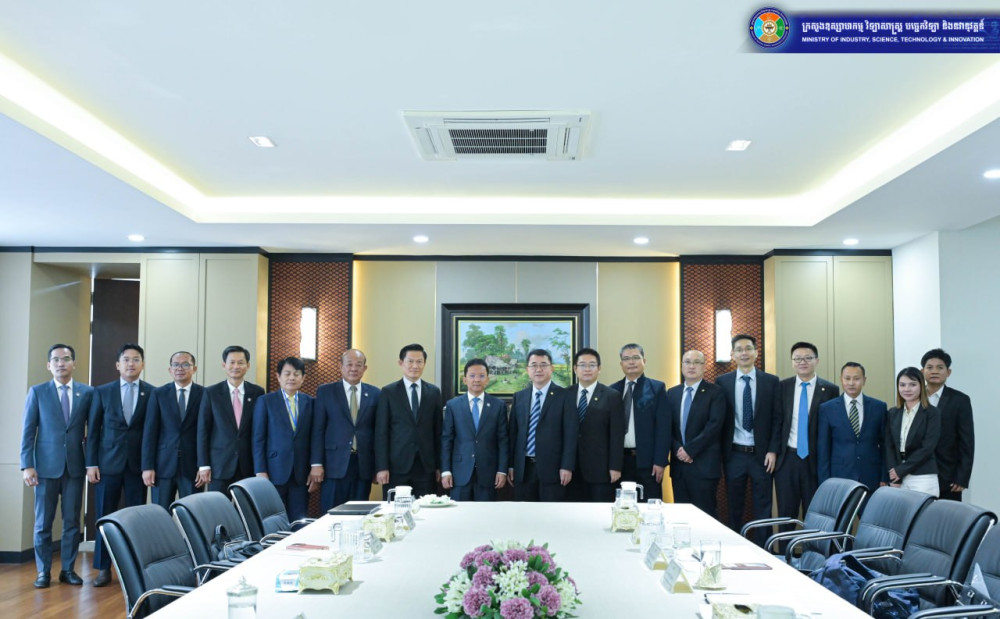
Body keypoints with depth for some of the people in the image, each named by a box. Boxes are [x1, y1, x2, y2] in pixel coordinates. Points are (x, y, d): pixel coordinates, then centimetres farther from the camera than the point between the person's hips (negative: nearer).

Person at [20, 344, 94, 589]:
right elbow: (28, 431, 0)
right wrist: (27, 465, -7)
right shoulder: (37, 392, 2)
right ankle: (43, 571, 17)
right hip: (46, 466, -1)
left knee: (72, 521, 6)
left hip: (75, 466, 1)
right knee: (43, 523, 6)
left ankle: (68, 569, 17)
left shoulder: (87, 393, 4)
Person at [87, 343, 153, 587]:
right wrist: (91, 463, -1)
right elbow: (93, 429, 5)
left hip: (139, 464, -1)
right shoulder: (102, 392, 6)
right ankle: (103, 569, 15)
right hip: (108, 463, 1)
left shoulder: (153, 393, 2)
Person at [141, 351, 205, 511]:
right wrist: (147, 466, -3)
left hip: (193, 467, -1)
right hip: (163, 466, 1)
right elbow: (150, 431, 3)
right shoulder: (158, 394, 6)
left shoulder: (205, 395, 2)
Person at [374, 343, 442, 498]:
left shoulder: (434, 392, 10)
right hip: (397, 466, -2)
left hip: (426, 466, 2)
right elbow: (381, 432, 0)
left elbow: (438, 431, 10)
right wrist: (381, 467, -7)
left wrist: (439, 465, 6)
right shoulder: (388, 392, 4)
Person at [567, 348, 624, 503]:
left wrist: (615, 467, -9)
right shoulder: (567, 396, 9)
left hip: (601, 467, -3)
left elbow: (617, 434, -4)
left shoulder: (612, 396, 0)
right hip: (573, 468, 3)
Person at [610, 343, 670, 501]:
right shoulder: (613, 390, 10)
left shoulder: (657, 388, 0)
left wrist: (660, 461, -10)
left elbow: (663, 427, -5)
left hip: (647, 459, -3)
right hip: (620, 459, 3)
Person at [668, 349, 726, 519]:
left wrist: (690, 450, -14)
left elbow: (714, 425, -11)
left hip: (704, 465, -4)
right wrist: (677, 450, -7)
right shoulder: (672, 393, 13)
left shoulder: (715, 393, -1)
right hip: (679, 463, 4)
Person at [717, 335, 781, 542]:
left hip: (762, 455, 0)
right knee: (734, 509, 9)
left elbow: (777, 418, 1)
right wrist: (720, 453, -1)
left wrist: (773, 450, -6)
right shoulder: (722, 382, 2)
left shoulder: (771, 381, 2)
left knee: (762, 509, 6)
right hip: (734, 454, 1)